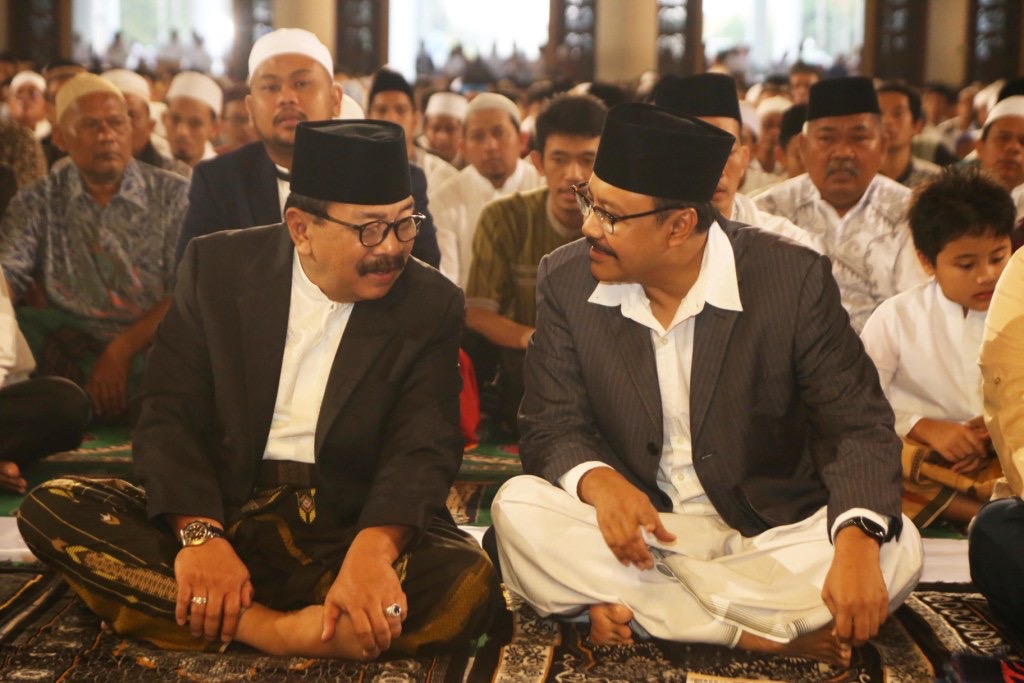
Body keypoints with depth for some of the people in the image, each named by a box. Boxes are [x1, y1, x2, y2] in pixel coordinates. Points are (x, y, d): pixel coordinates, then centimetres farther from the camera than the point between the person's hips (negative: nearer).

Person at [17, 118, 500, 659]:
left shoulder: (432, 305, 0)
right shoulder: (216, 267, 2)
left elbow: (423, 447, -11)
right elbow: (169, 413, -4)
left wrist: (372, 550, -33)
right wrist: (200, 533, -24)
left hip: (351, 527, -1)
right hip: (223, 509, 2)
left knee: (468, 584, -31)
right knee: (51, 508, -21)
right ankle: (262, 630, -29)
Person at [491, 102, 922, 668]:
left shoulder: (794, 279, -13)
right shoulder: (565, 281, -6)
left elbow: (856, 424, -11)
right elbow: (552, 426, -4)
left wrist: (857, 540, -31)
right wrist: (597, 480, -29)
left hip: (767, 533, -1)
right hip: (634, 529, 1)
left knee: (896, 549, -27)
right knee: (518, 509, -26)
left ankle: (629, 608, -25)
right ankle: (761, 634, -27)